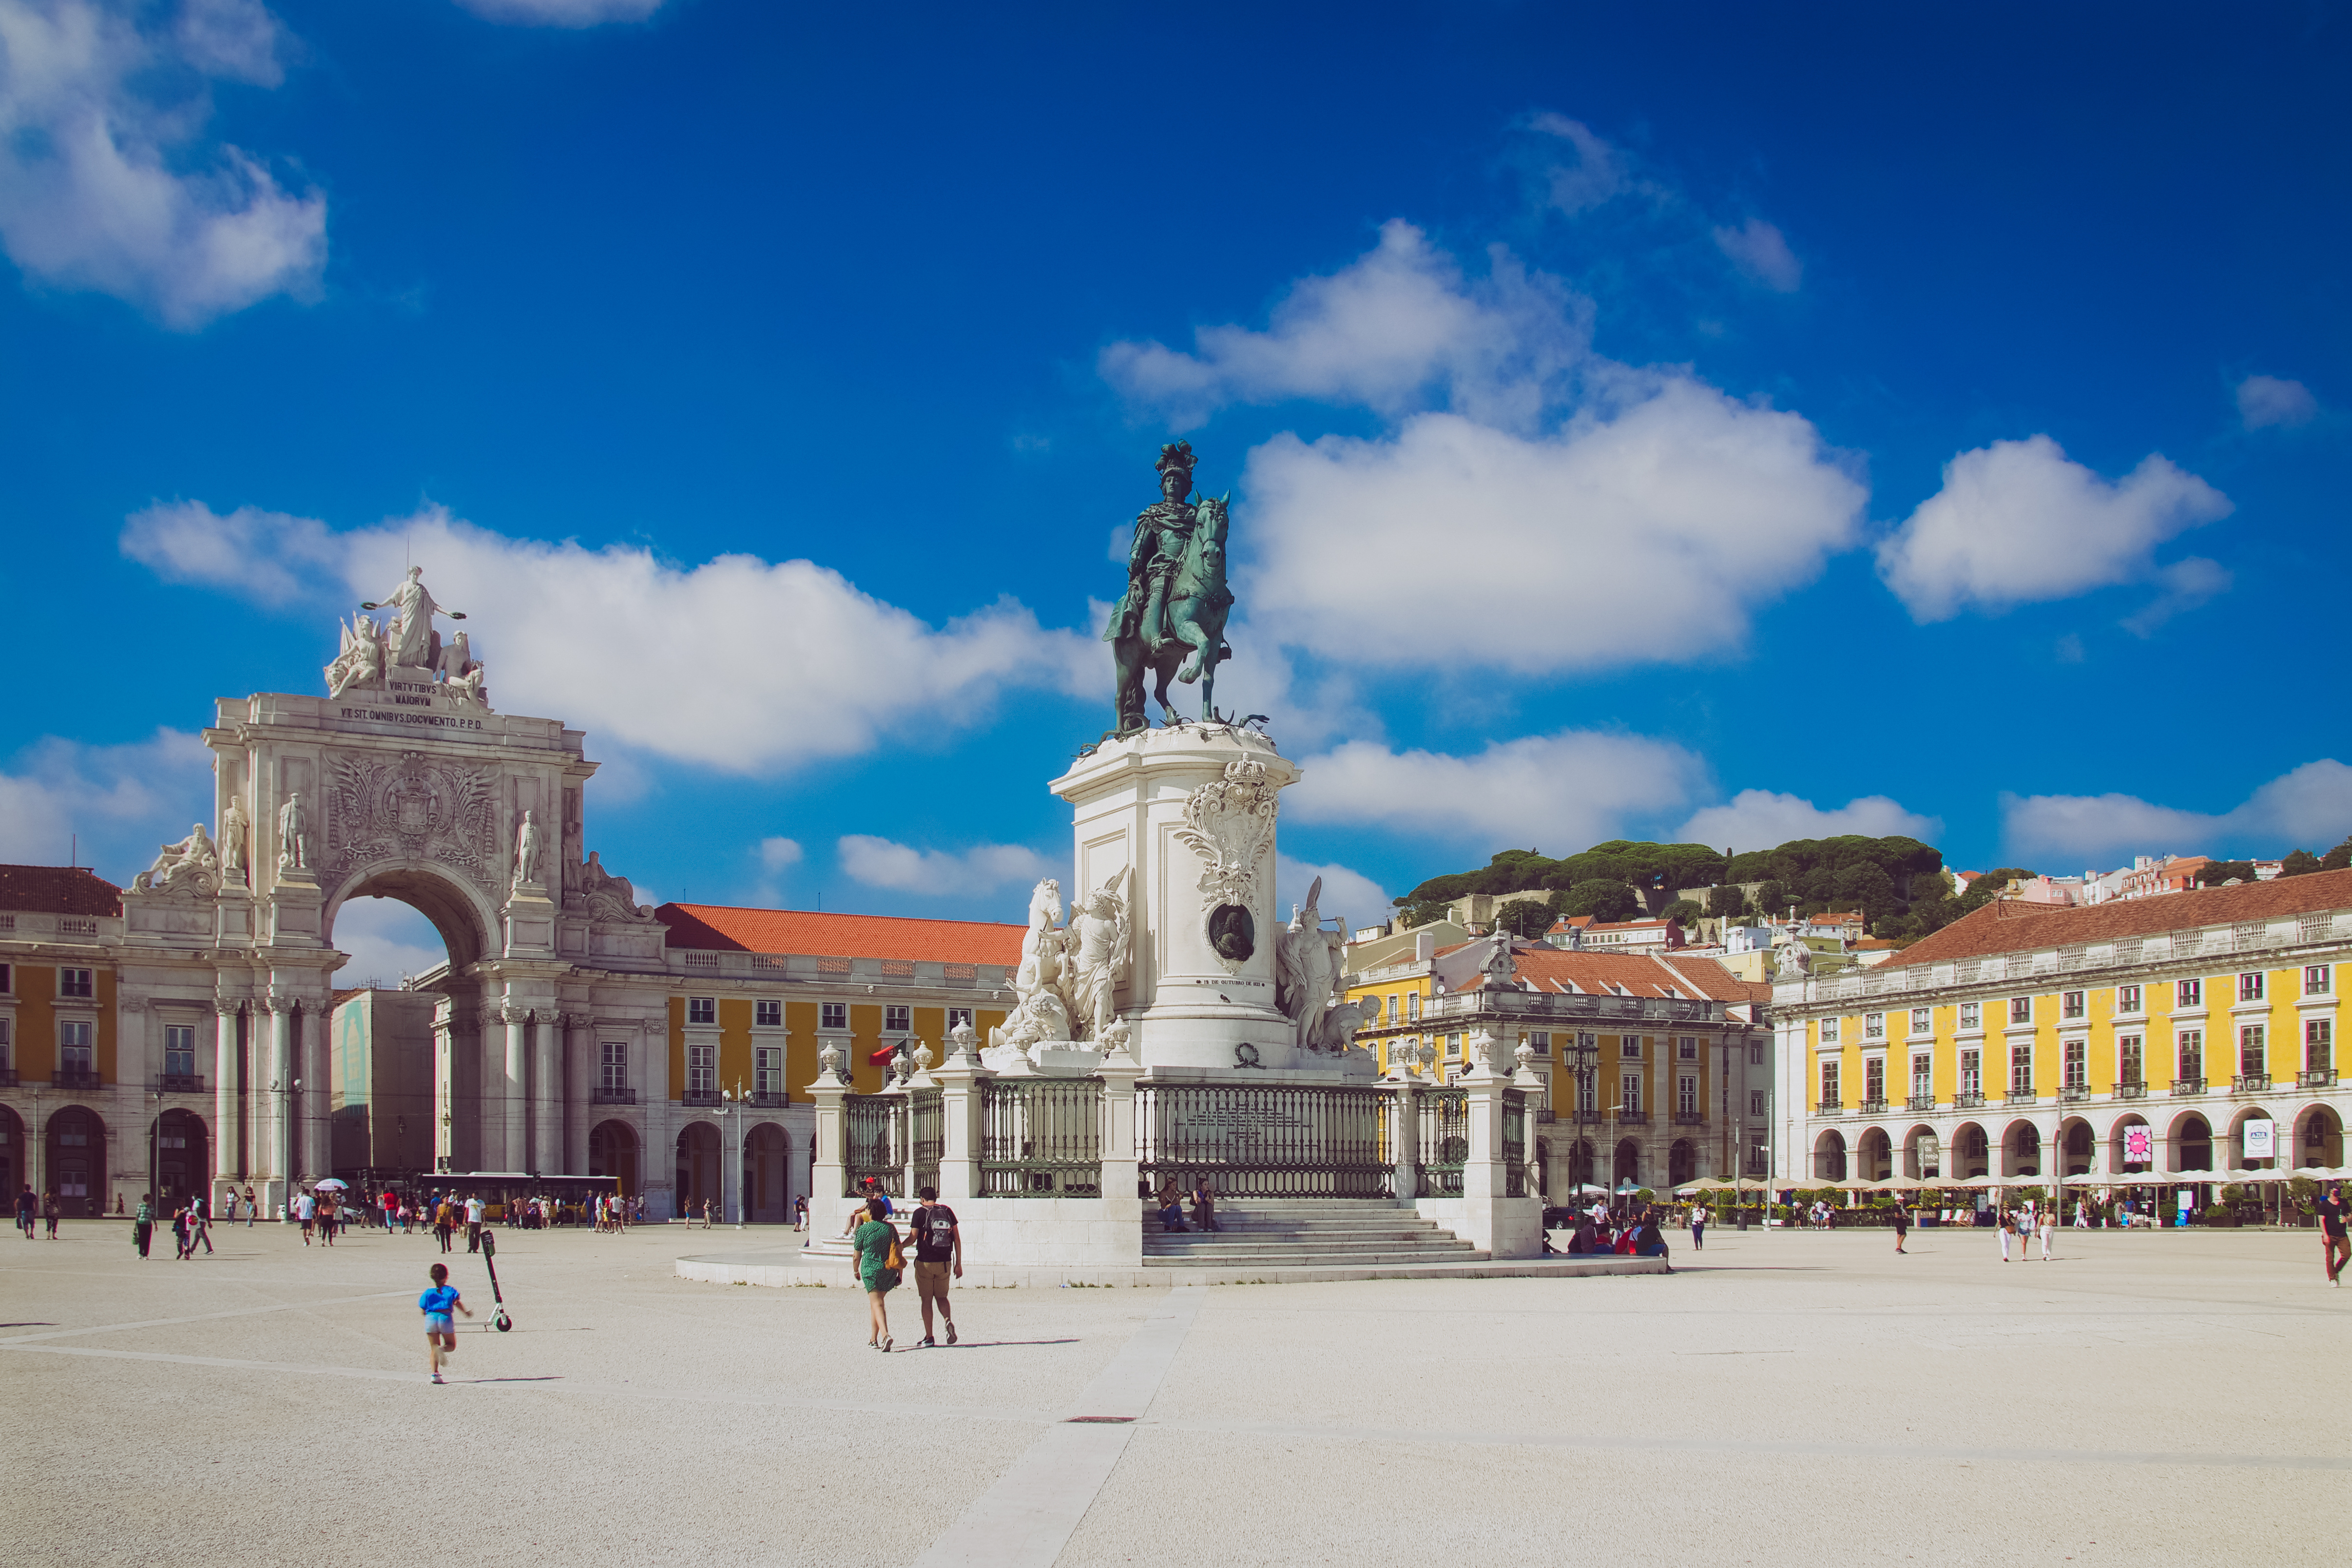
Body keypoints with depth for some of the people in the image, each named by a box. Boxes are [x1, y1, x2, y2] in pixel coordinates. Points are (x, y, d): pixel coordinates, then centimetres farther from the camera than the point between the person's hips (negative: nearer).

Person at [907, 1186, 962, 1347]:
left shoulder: (920, 1212, -5)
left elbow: (913, 1238, -6)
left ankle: (929, 1337, 5)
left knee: (926, 1300, 6)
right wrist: (959, 1263, 8)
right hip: (945, 1262, 3)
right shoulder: (947, 1211, 5)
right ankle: (949, 1321, -10)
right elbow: (957, 1238, 3)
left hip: (925, 1262, -3)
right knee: (941, 1297, 17)